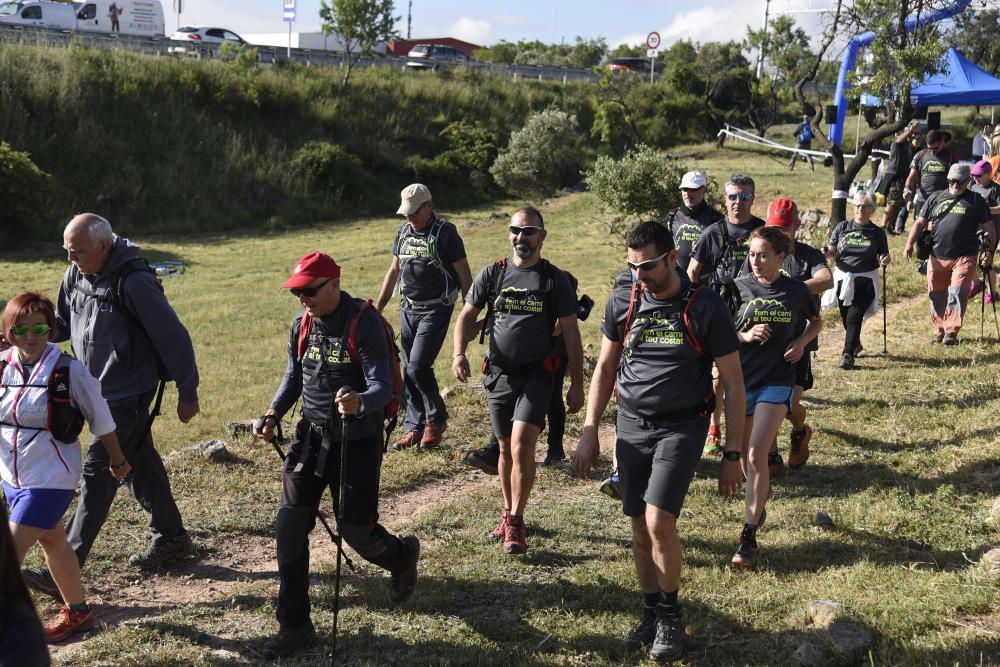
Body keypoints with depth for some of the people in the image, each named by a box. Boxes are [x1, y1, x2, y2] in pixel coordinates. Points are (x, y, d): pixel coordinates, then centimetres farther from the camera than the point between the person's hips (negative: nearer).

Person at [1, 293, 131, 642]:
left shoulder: (69, 371, -17)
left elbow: (101, 420, -4)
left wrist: (117, 462, 5)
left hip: (50, 481, -6)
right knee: (52, 543, 22)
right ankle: (77, 612, 41)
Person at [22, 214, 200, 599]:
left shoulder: (134, 282, -22)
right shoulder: (75, 275, 3)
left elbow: (172, 337, -17)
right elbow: (61, 323, 16)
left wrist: (187, 392, -12)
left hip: (128, 394, -8)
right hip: (101, 391, 8)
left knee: (97, 473, -9)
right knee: (139, 465, 18)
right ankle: (171, 538, 33)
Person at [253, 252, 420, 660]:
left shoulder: (364, 324, -18)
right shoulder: (302, 324, 2)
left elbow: (381, 387, -25)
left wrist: (359, 402, -47)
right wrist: (273, 415, 1)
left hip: (358, 440, -5)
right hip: (312, 436, 6)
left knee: (356, 529, 2)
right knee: (289, 526, -3)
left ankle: (403, 556, 39)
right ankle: (294, 625, 8)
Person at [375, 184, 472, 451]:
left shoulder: (445, 233, -11)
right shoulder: (403, 232, 8)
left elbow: (464, 276, -7)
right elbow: (394, 271, 17)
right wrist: (378, 307, 14)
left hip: (435, 310, -6)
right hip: (408, 309, 7)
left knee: (418, 367, -13)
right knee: (409, 371, 7)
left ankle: (437, 419, 8)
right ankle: (414, 428, 17)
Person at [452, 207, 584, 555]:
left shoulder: (555, 279, 0)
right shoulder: (492, 274, 5)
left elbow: (570, 333, 1)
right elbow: (467, 316, 8)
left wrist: (577, 385, -2)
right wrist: (459, 353, -12)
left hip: (536, 375, -3)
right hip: (498, 374, 3)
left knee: (522, 445, -17)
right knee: (506, 449, 12)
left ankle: (515, 521, -3)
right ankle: (509, 514, 29)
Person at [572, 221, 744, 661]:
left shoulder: (706, 308, -10)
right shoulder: (622, 301, 1)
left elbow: (732, 383, -4)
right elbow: (605, 368, 12)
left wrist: (732, 455, -4)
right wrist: (589, 433, 8)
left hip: (682, 426, -4)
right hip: (632, 426, 4)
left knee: (659, 522, -17)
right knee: (640, 529, 7)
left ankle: (670, 615, 5)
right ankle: (651, 612, 26)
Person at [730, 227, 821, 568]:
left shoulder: (796, 291, -1)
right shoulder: (739, 287, -1)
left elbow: (816, 320, 18)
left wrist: (801, 342, -1)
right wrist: (745, 335, -14)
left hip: (777, 382, -2)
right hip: (740, 380, 2)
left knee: (756, 455, -15)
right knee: (745, 456, 14)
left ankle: (749, 537, -11)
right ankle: (757, 505, 44)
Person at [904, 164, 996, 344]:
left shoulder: (976, 200, 5)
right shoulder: (935, 198, 12)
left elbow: (989, 228, 4)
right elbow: (920, 223, 14)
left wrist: (990, 252, -7)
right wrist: (909, 244, 2)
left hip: (964, 257, -3)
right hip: (937, 257, 3)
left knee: (957, 293, -13)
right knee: (936, 295, 8)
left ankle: (951, 331, -8)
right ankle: (939, 331, 21)